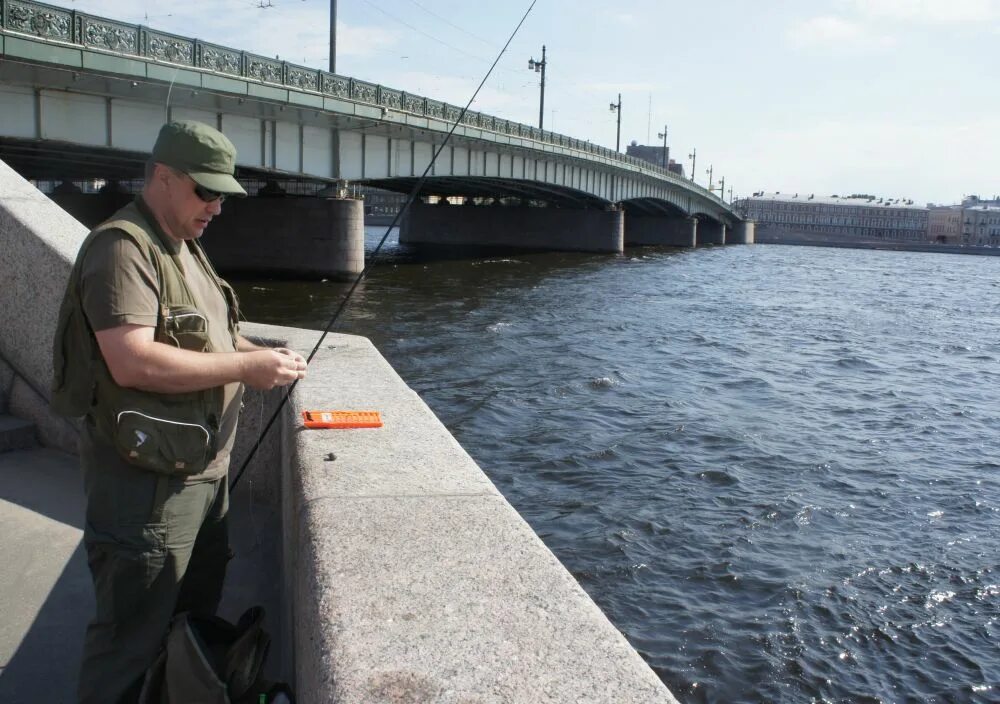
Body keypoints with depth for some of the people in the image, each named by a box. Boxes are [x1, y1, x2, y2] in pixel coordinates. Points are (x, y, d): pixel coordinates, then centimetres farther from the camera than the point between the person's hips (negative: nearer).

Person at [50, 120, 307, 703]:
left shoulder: (186, 247, 14)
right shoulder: (122, 248, -18)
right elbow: (133, 362, -29)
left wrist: (263, 354, 4)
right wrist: (245, 367, -24)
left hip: (203, 469, 10)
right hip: (147, 480, -10)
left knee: (200, 611, 23)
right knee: (133, 638, 3)